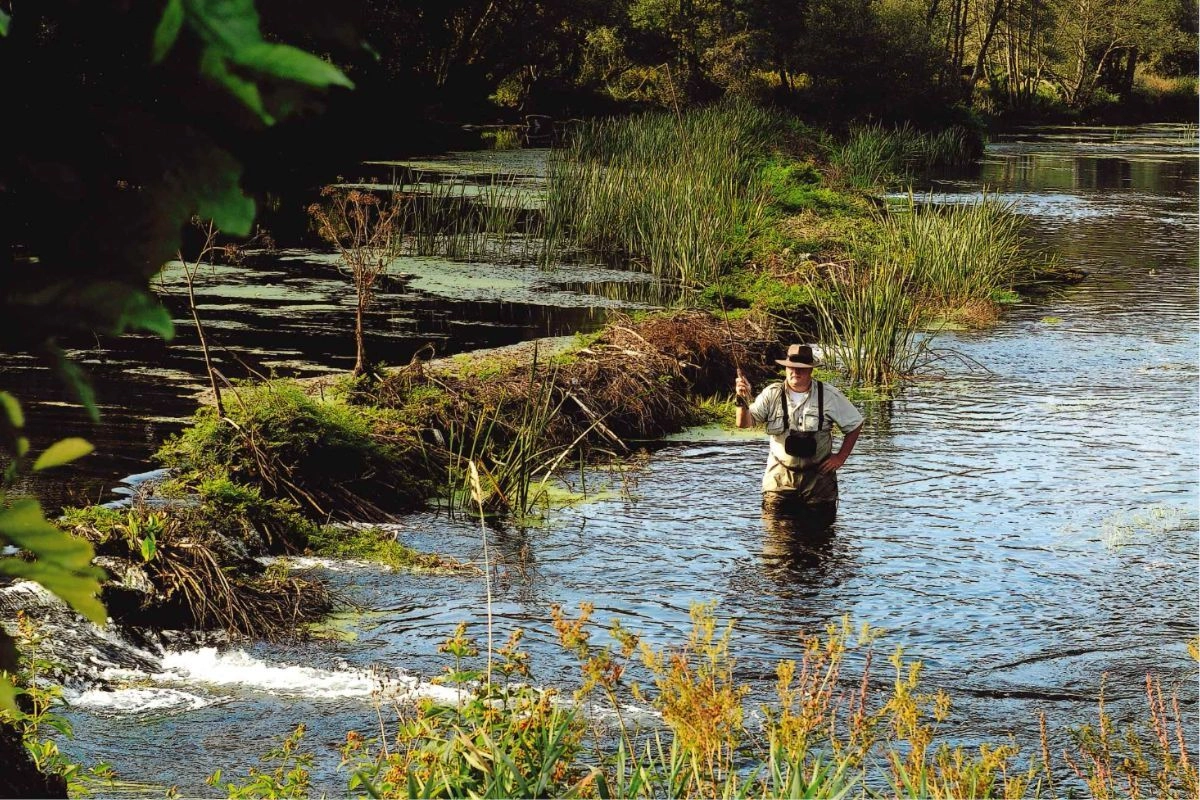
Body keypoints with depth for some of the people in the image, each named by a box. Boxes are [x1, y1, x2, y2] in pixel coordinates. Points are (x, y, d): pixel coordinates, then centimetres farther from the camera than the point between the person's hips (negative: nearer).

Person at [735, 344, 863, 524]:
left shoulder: (829, 395, -6)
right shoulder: (772, 394, -5)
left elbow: (854, 424, 4)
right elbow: (744, 423, -11)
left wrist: (841, 457, -2)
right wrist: (743, 400, -30)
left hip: (818, 476, 0)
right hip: (780, 476, 0)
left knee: (819, 526, 5)